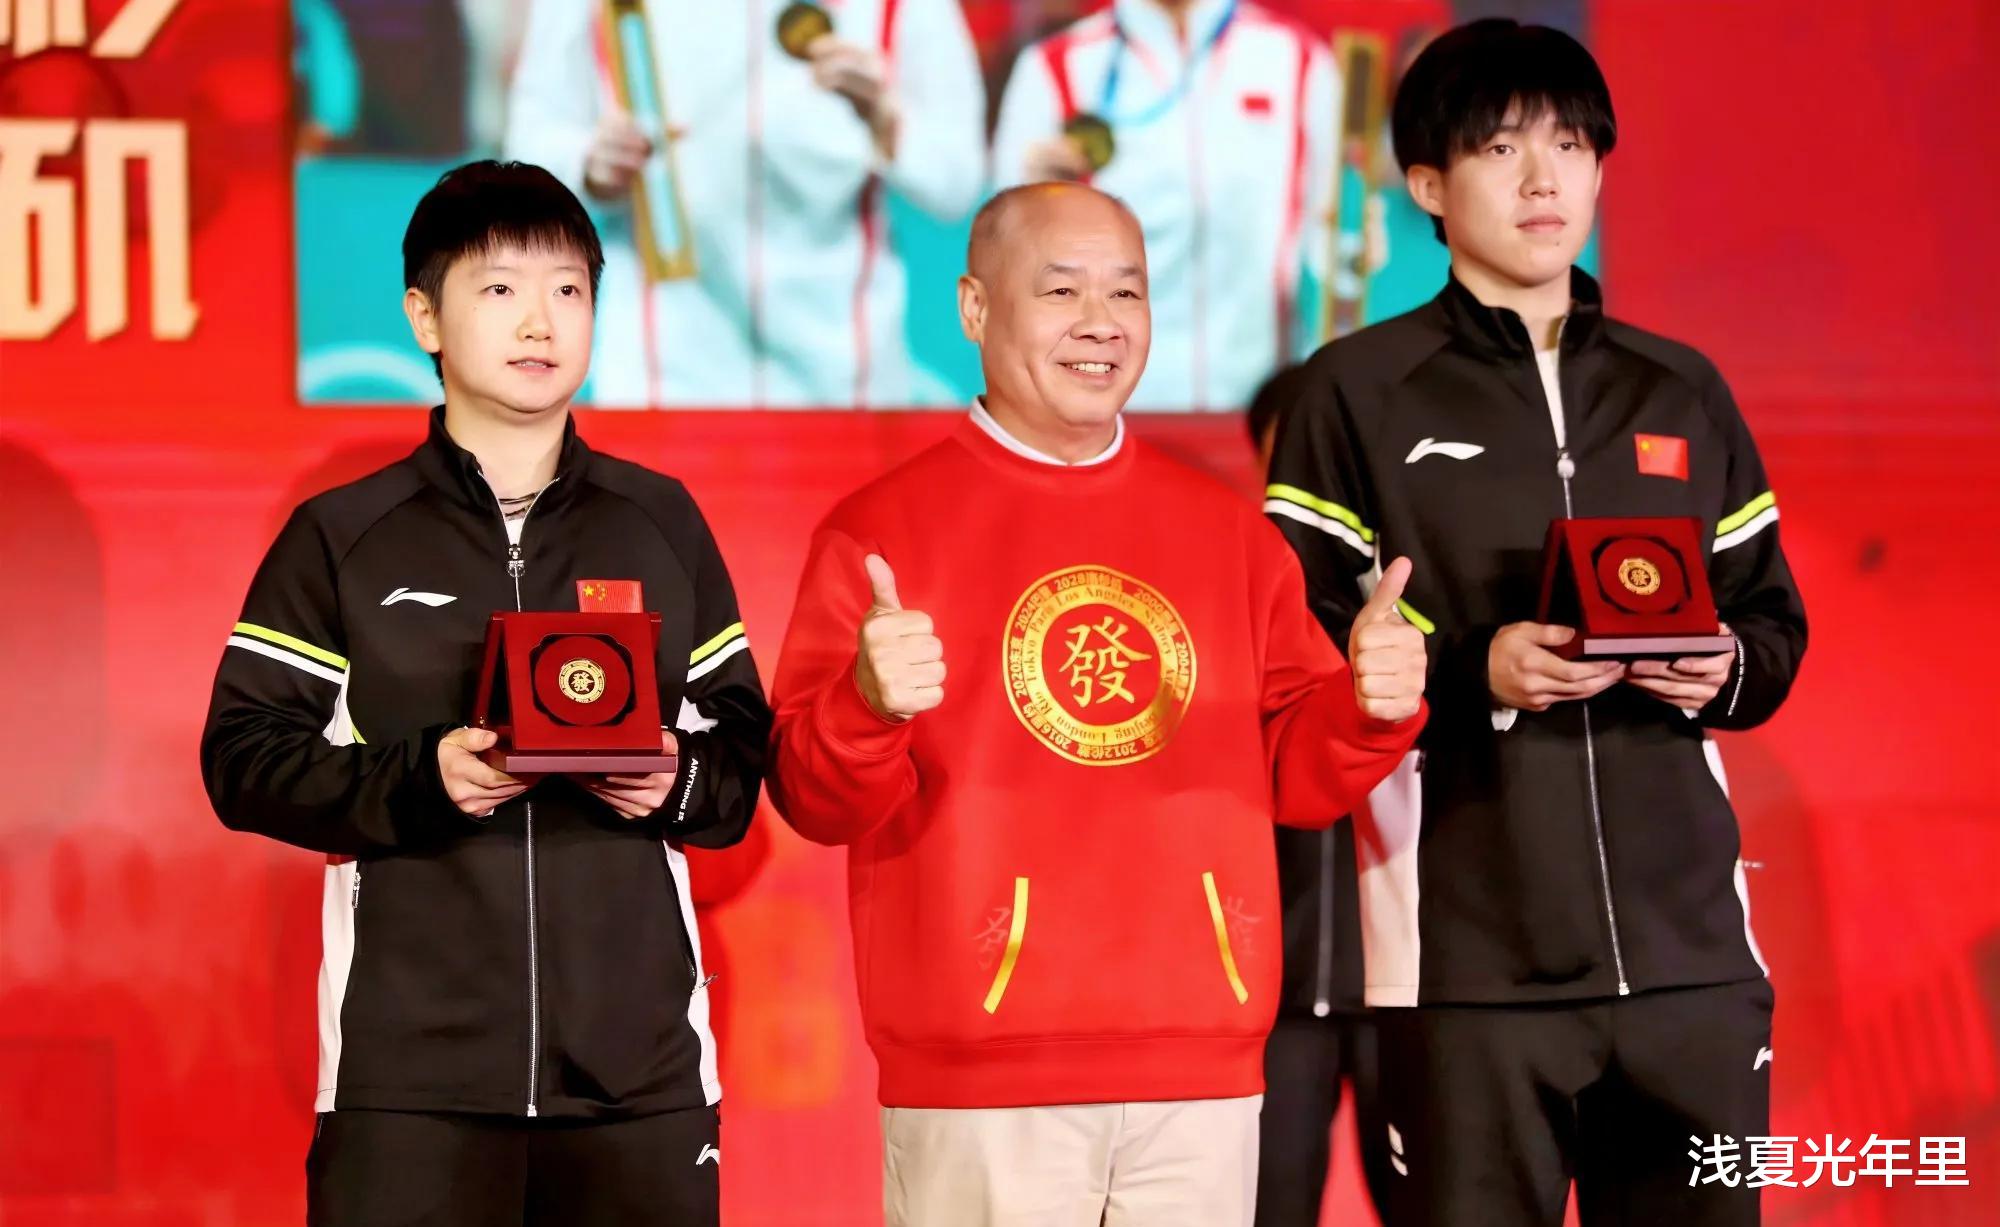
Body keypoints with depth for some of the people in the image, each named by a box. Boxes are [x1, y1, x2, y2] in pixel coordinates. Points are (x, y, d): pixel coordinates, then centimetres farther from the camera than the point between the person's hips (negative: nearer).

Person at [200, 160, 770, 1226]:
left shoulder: (661, 523, 14)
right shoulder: (341, 538, 7)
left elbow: (745, 744, 15)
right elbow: (243, 757, 2)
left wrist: (680, 780, -8)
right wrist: (418, 779, -13)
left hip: (639, 1060, 2)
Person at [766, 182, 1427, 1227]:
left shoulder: (1229, 532, 14)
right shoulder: (879, 531, 1)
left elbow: (1290, 774, 13)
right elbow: (816, 802, -4)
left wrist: (1369, 710, -7)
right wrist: (868, 707, -25)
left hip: (1201, 1076, 4)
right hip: (978, 1085, -4)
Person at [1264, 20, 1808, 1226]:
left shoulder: (1682, 391, 17)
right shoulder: (1361, 392, 4)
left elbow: (1773, 618, 19)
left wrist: (1726, 671, -4)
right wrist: (1474, 672, -17)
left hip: (1689, 946, 4)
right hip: (1467, 951, -4)